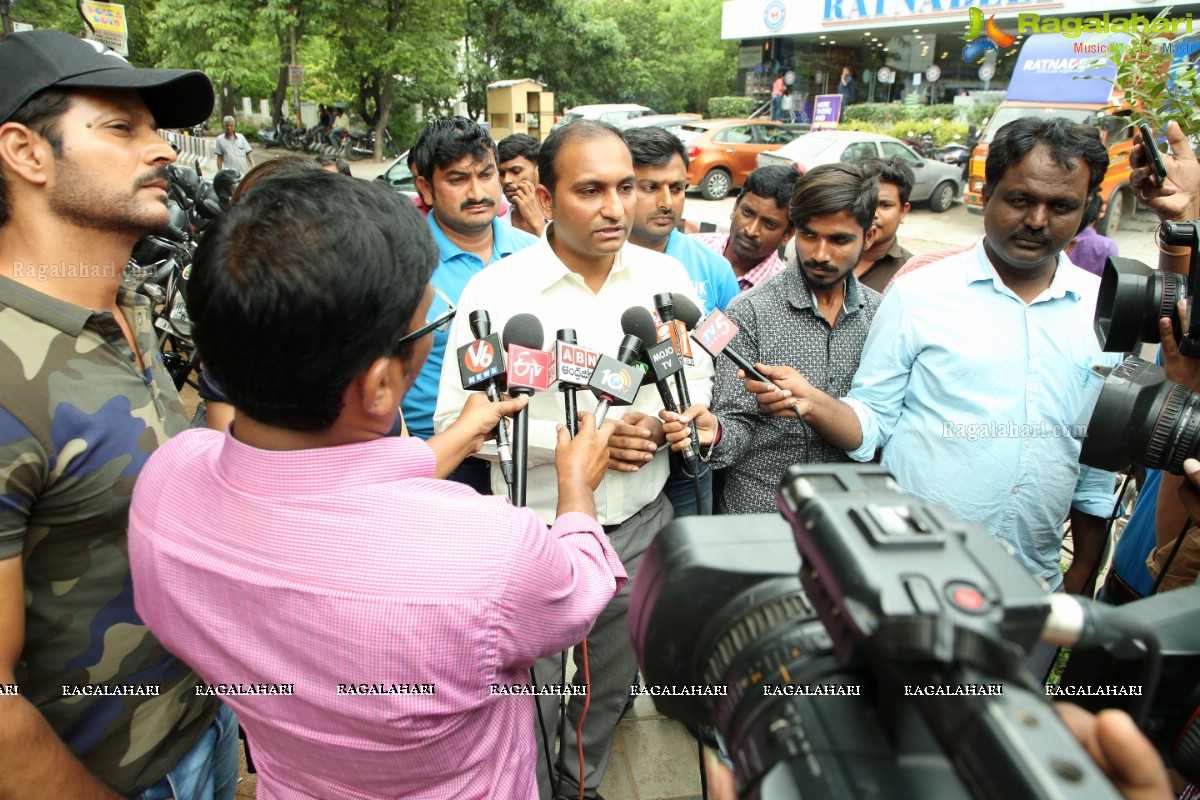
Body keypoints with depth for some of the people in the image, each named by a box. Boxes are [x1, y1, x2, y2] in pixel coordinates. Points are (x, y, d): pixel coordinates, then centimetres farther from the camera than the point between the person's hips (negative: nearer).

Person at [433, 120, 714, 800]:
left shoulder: (666, 277, -3)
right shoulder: (496, 291, -15)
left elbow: (696, 374, 8)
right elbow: (457, 419, -15)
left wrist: (657, 423, -14)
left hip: (640, 527, 4)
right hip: (538, 533, -3)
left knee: (611, 686, 25)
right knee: (532, 699, 14)